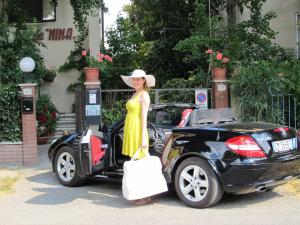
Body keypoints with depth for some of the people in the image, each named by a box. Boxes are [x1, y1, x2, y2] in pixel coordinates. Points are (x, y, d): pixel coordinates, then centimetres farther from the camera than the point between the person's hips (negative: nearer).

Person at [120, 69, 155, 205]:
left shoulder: (144, 95, -7)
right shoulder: (135, 95, 19)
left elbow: (144, 117, -13)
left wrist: (143, 138, -17)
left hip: (138, 131, -9)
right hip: (130, 132, 9)